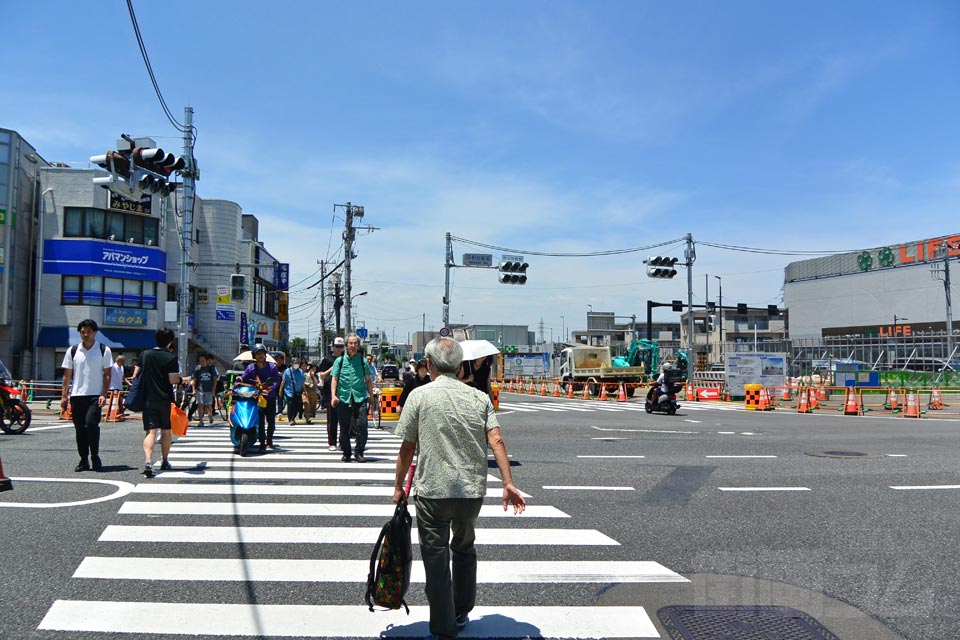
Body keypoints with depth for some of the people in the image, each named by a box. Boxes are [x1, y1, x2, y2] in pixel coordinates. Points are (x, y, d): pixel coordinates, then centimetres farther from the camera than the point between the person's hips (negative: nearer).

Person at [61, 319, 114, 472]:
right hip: (76, 395, 3)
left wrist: (103, 395, -8)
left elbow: (107, 374, 1)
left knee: (91, 423, -18)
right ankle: (84, 460, 16)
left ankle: (95, 456, -2)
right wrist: (64, 396, 5)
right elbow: (67, 375, 11)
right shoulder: (72, 351, 9)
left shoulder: (104, 350, 2)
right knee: (80, 428, 7)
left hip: (95, 395, -3)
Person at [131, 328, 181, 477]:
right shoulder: (171, 357, -7)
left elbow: (135, 375, 11)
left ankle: (148, 461, -23)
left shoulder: (144, 355, 6)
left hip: (148, 399, 2)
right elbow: (173, 380, -13)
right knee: (166, 431, 14)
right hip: (165, 399, -2)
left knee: (150, 431, -3)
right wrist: (182, 379, 6)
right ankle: (164, 462, 24)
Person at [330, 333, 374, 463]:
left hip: (360, 398, 0)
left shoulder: (363, 361, 9)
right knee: (344, 428, 7)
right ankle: (346, 453, 20)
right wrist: (333, 395, -8)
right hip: (343, 398, 0)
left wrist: (371, 396, 6)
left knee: (361, 425, -9)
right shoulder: (339, 361, 8)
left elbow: (368, 380, 12)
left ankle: (359, 453, 3)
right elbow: (334, 379, 4)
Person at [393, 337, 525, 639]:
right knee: (464, 549, 23)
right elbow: (496, 440, -7)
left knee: (436, 557, 5)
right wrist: (508, 483, -8)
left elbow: (407, 447, -3)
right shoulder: (480, 397, 5)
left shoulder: (420, 395, -4)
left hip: (433, 491, -4)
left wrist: (399, 485, 9)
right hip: (473, 490, 4)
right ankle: (461, 614, 36)